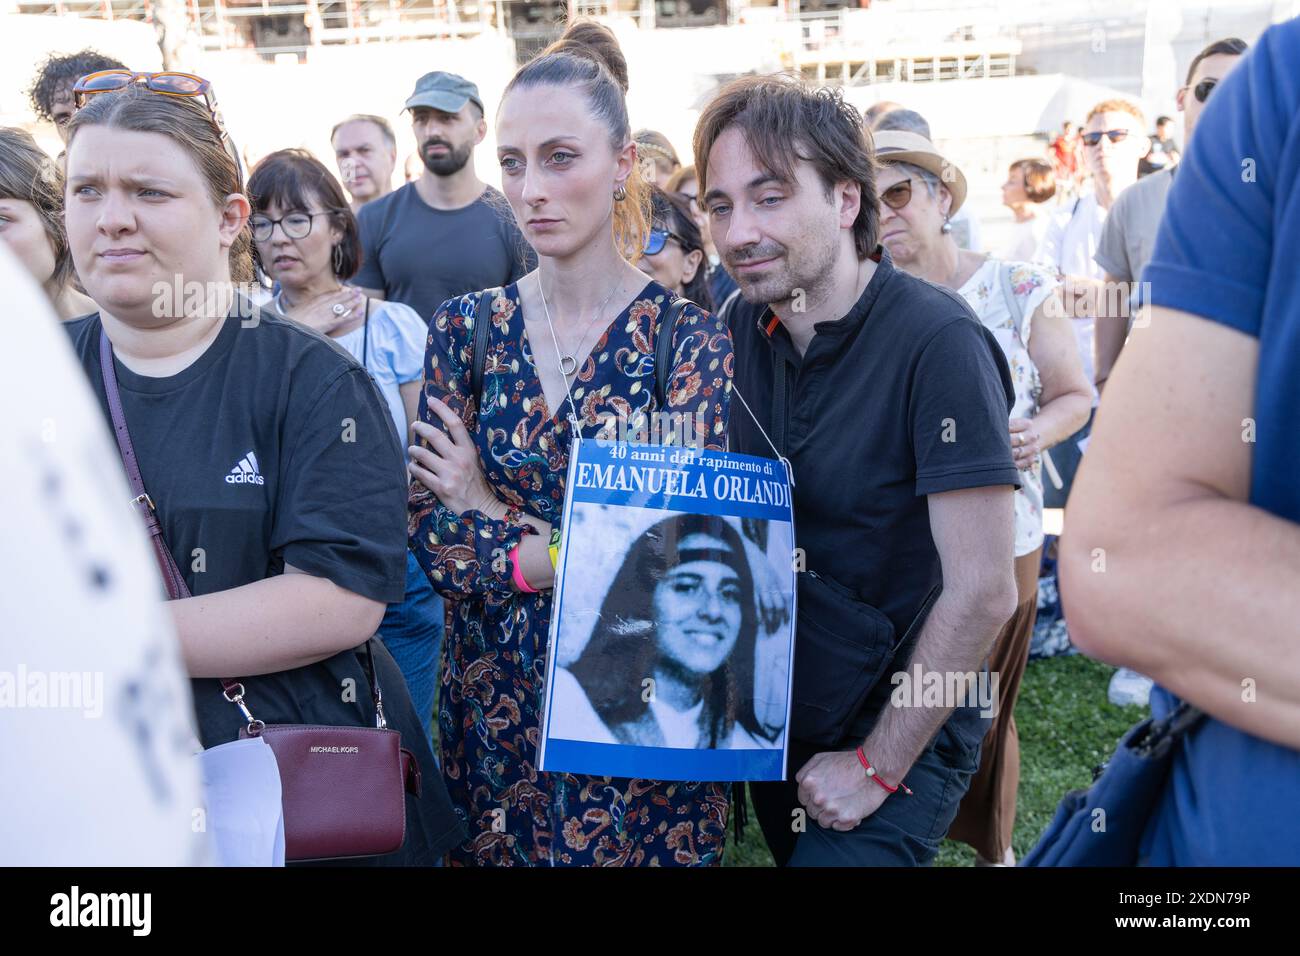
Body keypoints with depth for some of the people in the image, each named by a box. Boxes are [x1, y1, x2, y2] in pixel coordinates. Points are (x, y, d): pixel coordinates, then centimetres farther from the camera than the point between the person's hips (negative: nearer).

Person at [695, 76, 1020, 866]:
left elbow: (983, 593, -24)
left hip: (902, 734, -6)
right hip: (772, 714, 7)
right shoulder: (745, 326, -3)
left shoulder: (938, 342, -23)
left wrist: (878, 766, -17)